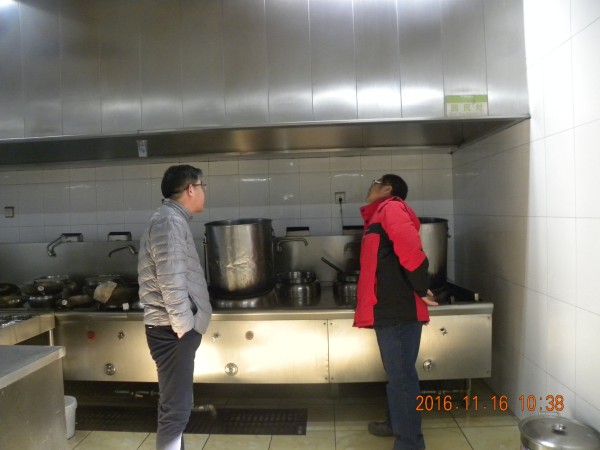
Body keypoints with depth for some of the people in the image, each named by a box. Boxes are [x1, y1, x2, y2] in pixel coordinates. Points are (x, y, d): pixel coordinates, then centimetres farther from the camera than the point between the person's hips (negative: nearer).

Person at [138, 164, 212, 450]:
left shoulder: (174, 219, 16)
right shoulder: (168, 220, -16)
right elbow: (171, 280, -24)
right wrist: (183, 325, -18)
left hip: (177, 328, 10)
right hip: (172, 331, -10)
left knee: (178, 404, 20)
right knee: (176, 408, -3)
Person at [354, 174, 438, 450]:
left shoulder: (391, 208, -8)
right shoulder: (381, 214, 22)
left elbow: (410, 246, -25)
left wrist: (420, 288, -19)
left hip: (398, 309, -10)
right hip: (391, 308, 10)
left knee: (401, 376, 0)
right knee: (396, 373, 22)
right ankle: (397, 423, 38)